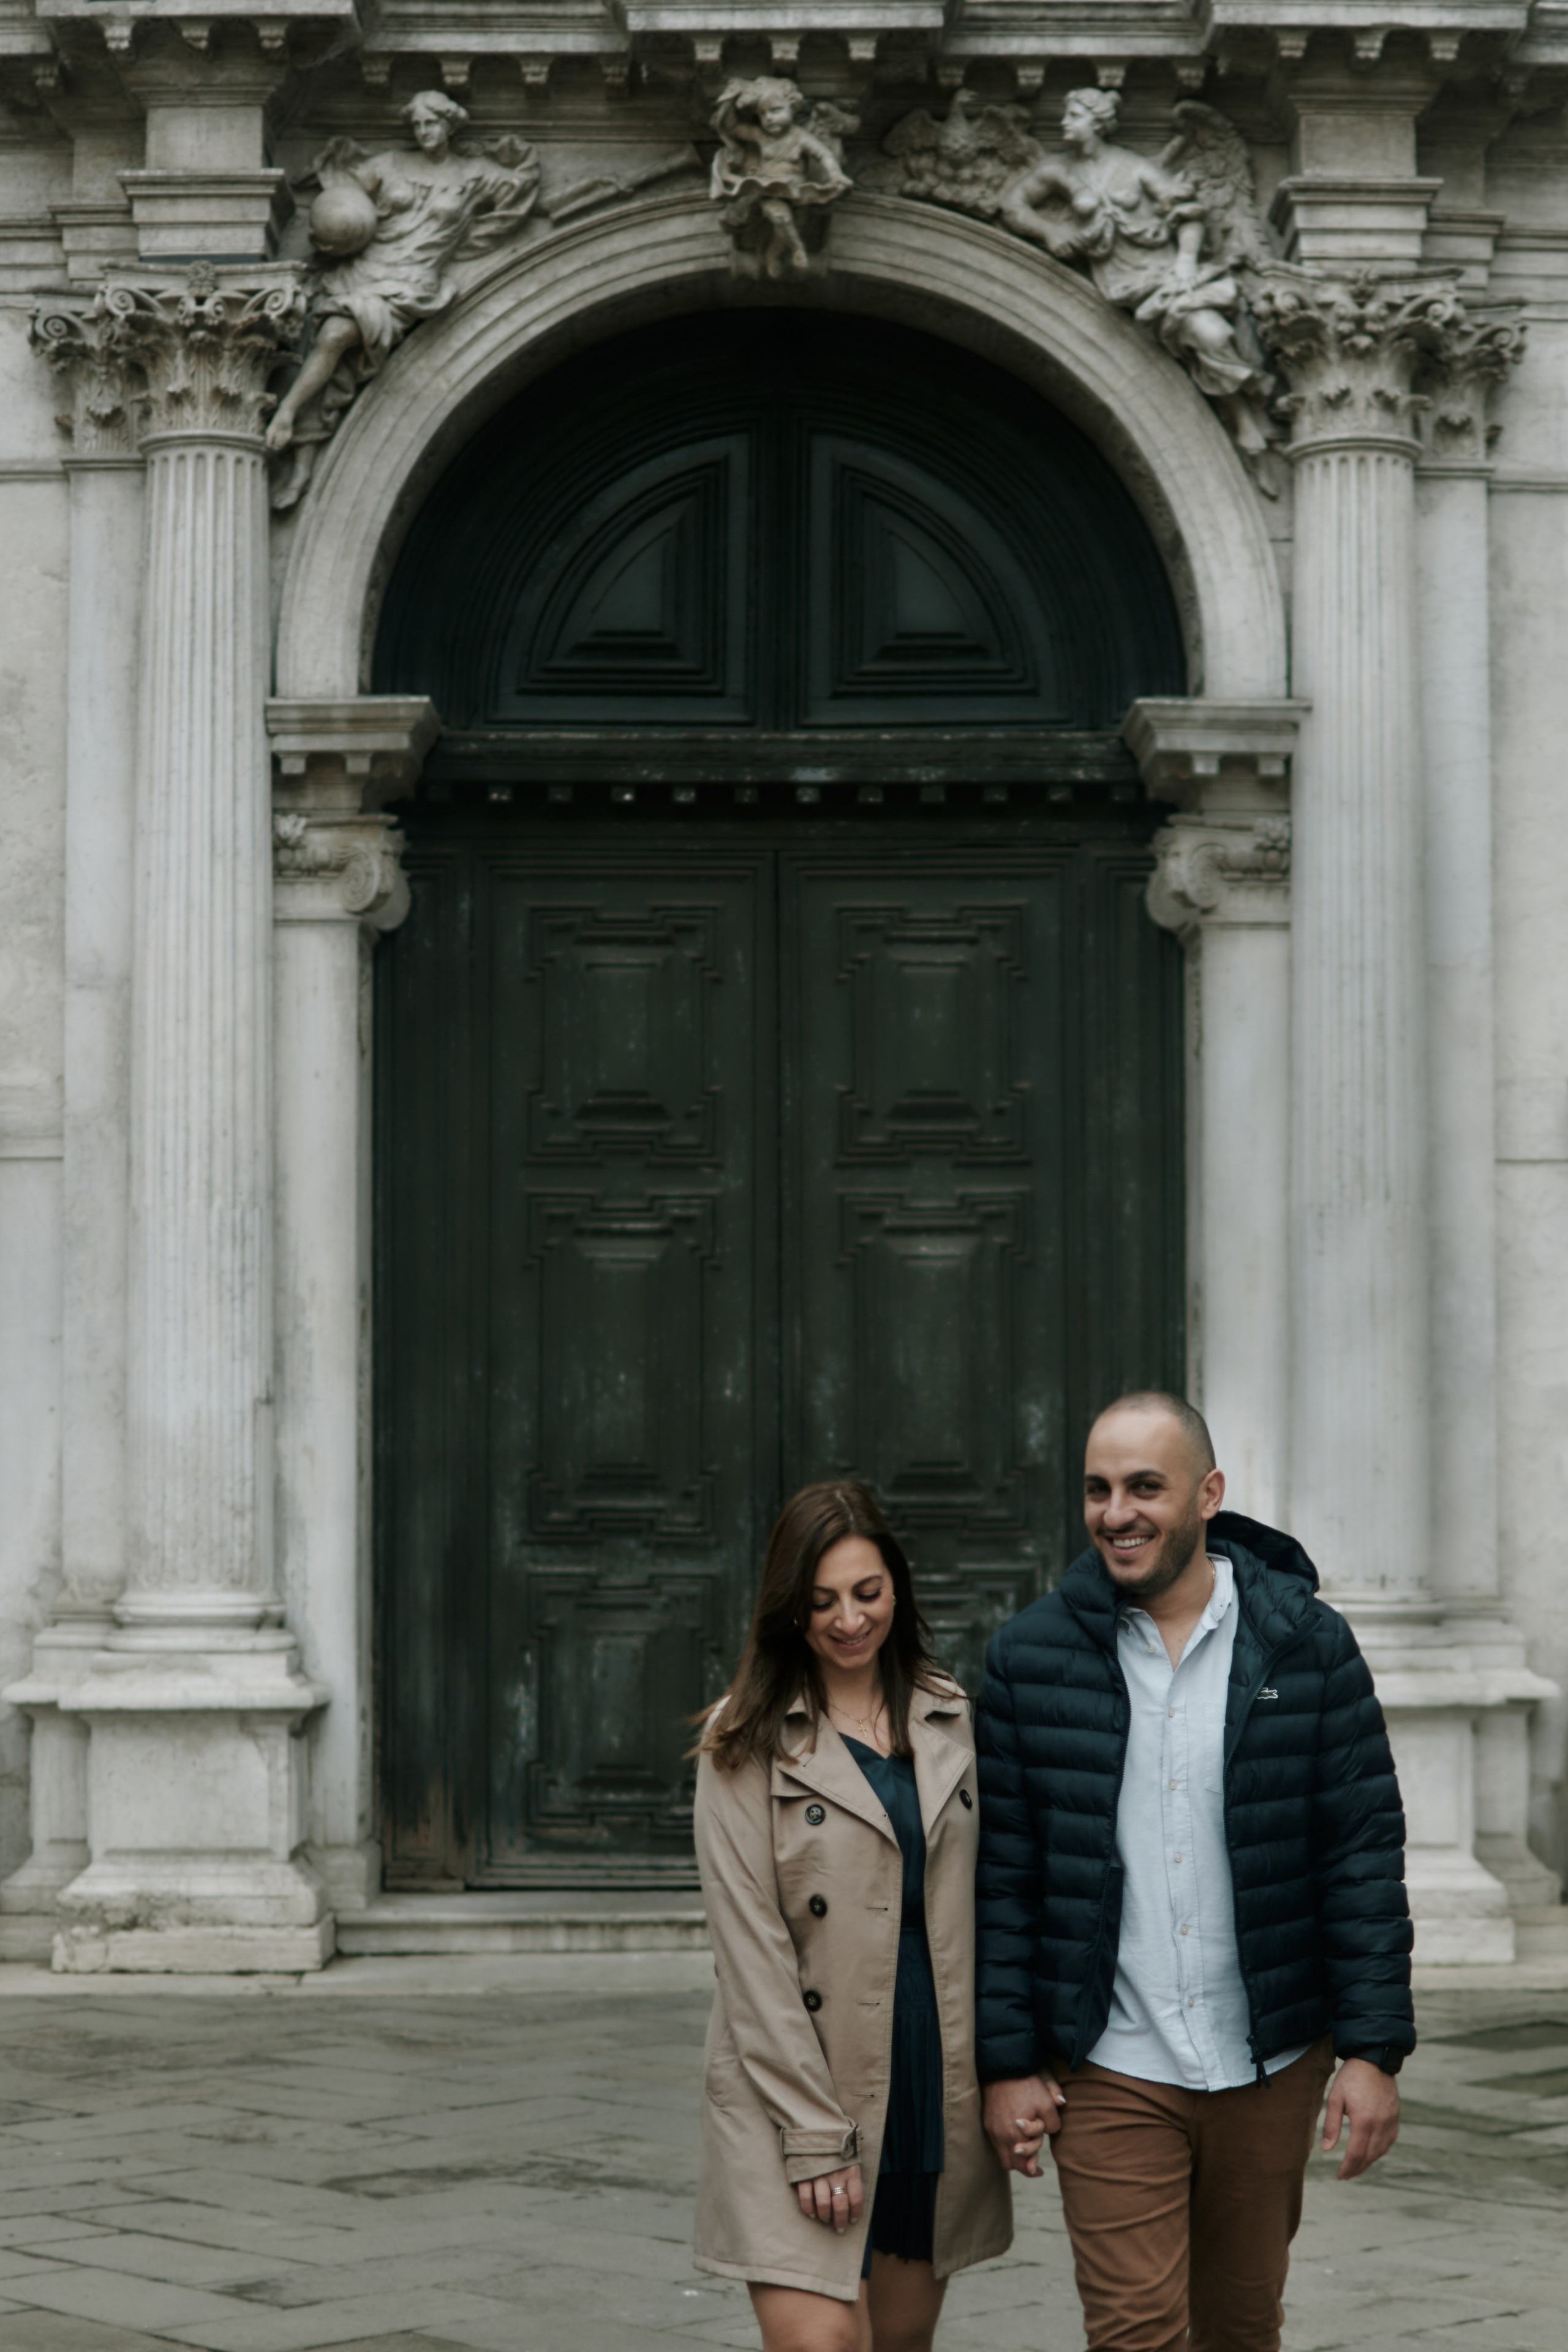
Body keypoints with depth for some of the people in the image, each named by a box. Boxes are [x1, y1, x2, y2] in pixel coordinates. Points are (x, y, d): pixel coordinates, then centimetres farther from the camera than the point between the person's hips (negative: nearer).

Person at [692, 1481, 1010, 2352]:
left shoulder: (951, 1723, 11)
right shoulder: (748, 1743, -3)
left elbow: (982, 1911, 15)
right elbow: (752, 1953, -8)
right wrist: (813, 2136, -13)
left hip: (936, 2088, 4)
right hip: (798, 2092, -4)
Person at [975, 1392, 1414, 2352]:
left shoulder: (1307, 1643, -1)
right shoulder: (1032, 1655, -1)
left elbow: (1366, 1852, -1)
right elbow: (1002, 1873, 2)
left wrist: (1375, 2051, -6)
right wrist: (1008, 2060, -2)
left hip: (1271, 2063, 1)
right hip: (1110, 2071, -1)